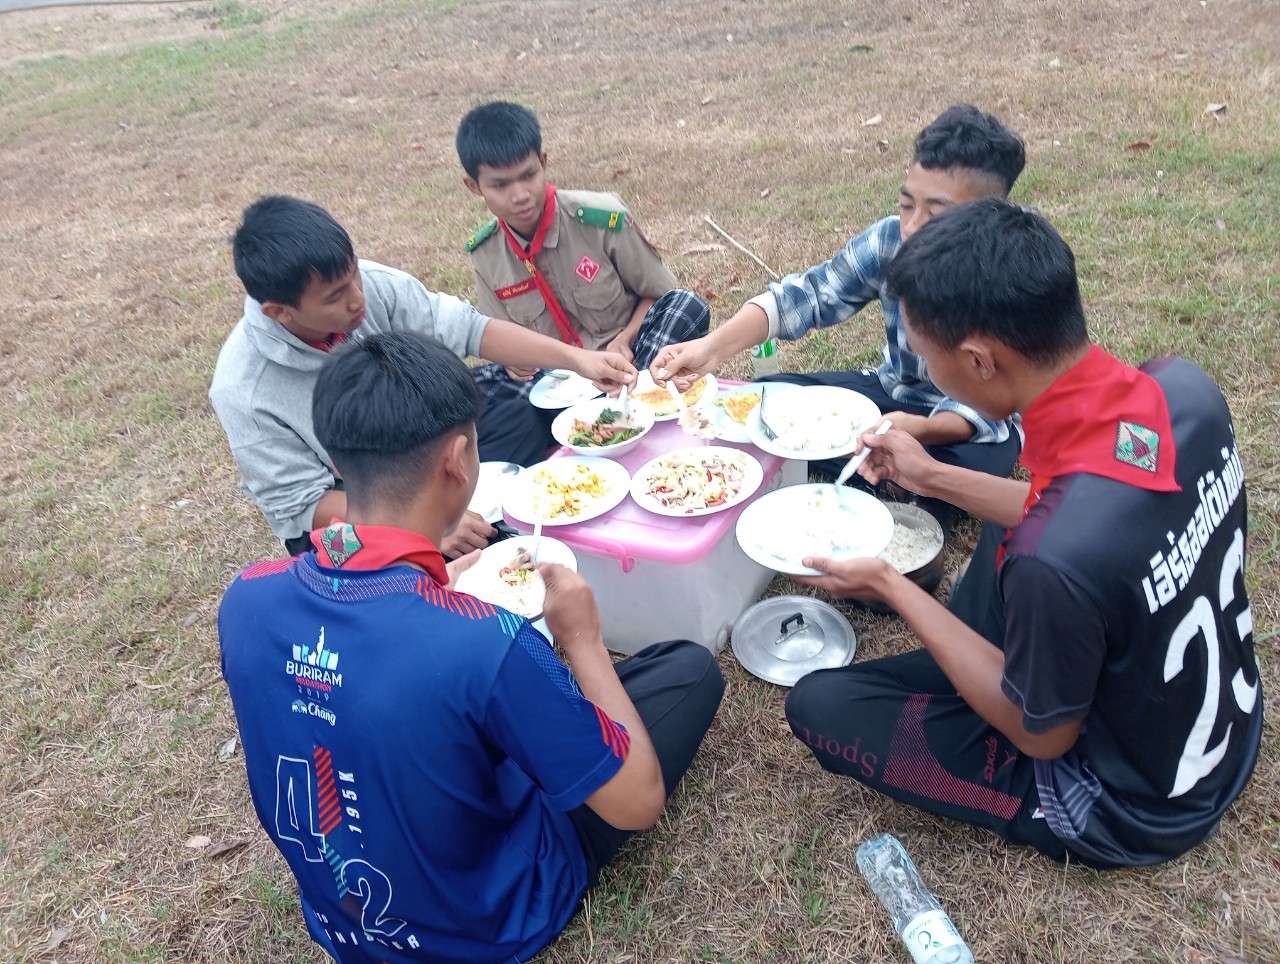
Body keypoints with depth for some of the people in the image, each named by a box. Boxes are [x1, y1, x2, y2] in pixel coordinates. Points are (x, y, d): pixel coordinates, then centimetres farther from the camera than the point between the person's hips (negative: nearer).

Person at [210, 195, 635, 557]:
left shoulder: (372, 284, -20)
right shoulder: (243, 392, -28)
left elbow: (467, 329, -13)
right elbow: (305, 503, -22)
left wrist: (576, 358, -23)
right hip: (341, 514, -5)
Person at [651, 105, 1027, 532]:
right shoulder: (889, 241, -18)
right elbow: (803, 294, -15)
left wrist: (919, 429, -52)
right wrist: (714, 347, -33)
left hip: (973, 422, -4)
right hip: (894, 391, 4)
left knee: (966, 465, -39)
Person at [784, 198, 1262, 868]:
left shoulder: (1053, 561, -42)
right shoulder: (1185, 387, -19)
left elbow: (1042, 734, -20)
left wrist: (892, 587, -15)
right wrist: (936, 478, 3)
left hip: (1130, 810, -6)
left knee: (819, 704, -4)